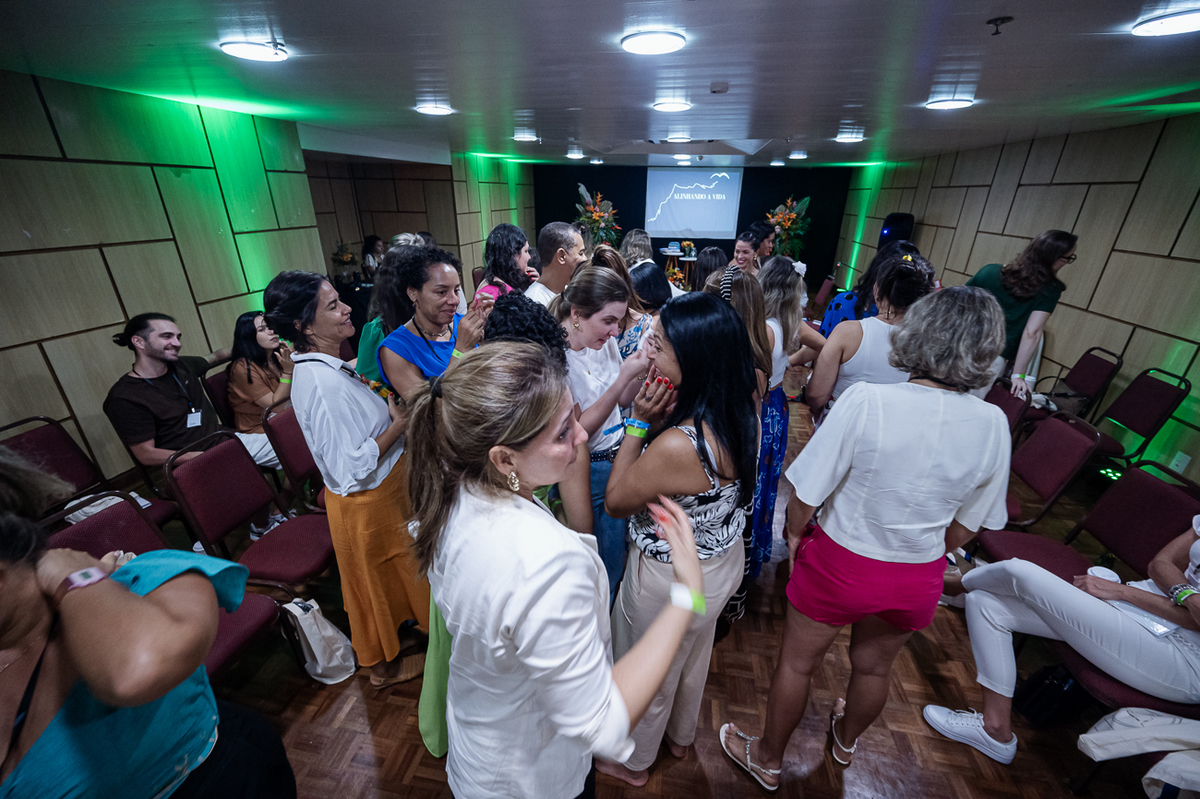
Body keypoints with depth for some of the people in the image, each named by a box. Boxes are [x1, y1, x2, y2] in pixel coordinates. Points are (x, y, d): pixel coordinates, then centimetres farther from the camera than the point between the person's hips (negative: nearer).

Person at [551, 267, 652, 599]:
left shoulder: (605, 341, -2)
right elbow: (578, 431, -23)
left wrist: (641, 371, -11)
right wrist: (623, 377, -29)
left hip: (621, 455, 7)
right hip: (592, 469, -6)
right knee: (606, 574, 9)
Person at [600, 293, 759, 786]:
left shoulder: (676, 446, -40)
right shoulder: (745, 413, -15)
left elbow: (615, 502, -21)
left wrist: (638, 422, -25)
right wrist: (659, 420, -14)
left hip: (671, 579, -7)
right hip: (723, 562, 7)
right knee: (693, 657, 33)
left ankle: (633, 763, 55)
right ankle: (680, 737, 63)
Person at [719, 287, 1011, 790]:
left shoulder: (867, 400, -27)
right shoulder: (993, 425, -13)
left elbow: (804, 496, -22)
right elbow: (966, 527, -1)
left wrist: (796, 535, -1)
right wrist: (922, 554, 17)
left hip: (840, 562, -4)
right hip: (918, 579, 4)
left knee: (797, 663, 20)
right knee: (874, 666, 31)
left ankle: (768, 759, 45)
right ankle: (846, 740, 61)